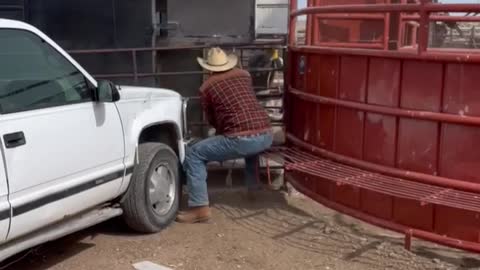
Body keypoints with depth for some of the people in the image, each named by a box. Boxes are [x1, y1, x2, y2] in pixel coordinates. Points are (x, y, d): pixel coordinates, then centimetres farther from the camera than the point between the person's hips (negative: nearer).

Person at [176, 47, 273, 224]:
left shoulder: (206, 88, 8)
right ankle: (253, 186, 44)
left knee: (193, 155, 6)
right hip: (266, 136, 6)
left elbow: (212, 120, 20)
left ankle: (200, 208, -3)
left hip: (241, 139, -6)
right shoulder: (244, 75, 21)